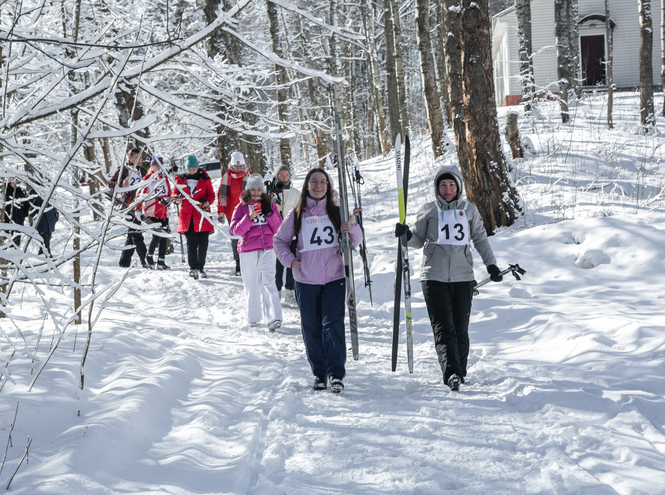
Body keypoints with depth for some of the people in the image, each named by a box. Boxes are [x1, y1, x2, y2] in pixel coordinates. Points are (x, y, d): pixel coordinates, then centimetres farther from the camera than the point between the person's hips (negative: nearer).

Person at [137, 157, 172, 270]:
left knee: (163, 237, 3)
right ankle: (149, 256, 5)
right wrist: (138, 209, -8)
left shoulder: (164, 179, 14)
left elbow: (169, 193, 18)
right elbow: (141, 195, -1)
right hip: (152, 212, -5)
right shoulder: (147, 180, -1)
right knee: (157, 236, -14)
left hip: (164, 212, 5)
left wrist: (166, 199, -3)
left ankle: (161, 261, 8)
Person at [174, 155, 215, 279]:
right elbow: (176, 192, 17)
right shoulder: (180, 179, 8)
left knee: (203, 241, 0)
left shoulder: (204, 179, 4)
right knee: (191, 241, -6)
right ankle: (193, 267, -4)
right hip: (186, 213, 0)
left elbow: (211, 194, 9)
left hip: (202, 213, 0)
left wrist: (208, 201, -12)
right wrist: (177, 198, -6)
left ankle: (200, 267, 13)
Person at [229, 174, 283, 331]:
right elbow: (235, 230, -5)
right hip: (248, 251, 0)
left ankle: (274, 318, -24)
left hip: (267, 249, 0)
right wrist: (249, 217, -19)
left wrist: (269, 213, -9)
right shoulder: (241, 207, 6)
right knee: (251, 285, 5)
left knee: (268, 282, -14)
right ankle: (253, 318, 20)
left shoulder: (269, 204, 11)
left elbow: (278, 228, 6)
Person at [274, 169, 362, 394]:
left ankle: (336, 374, -12)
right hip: (306, 280, 1)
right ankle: (319, 372, 16)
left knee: (333, 325, -12)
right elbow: (280, 240, 14)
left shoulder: (336, 212, 6)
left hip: (334, 278, -1)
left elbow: (356, 240, 7)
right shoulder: (296, 215, 5)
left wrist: (352, 229, -16)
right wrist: (289, 259, -3)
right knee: (311, 327, 5)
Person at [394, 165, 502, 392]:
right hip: (434, 277, -1)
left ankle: (460, 373, 16)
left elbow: (480, 239, 16)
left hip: (463, 276, 2)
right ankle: (451, 373, -24)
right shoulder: (428, 211, 8)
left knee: (460, 328, 3)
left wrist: (491, 264, 8)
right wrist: (407, 235, -6)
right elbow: (419, 241, 14)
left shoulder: (469, 210, 11)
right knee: (443, 328, -13)